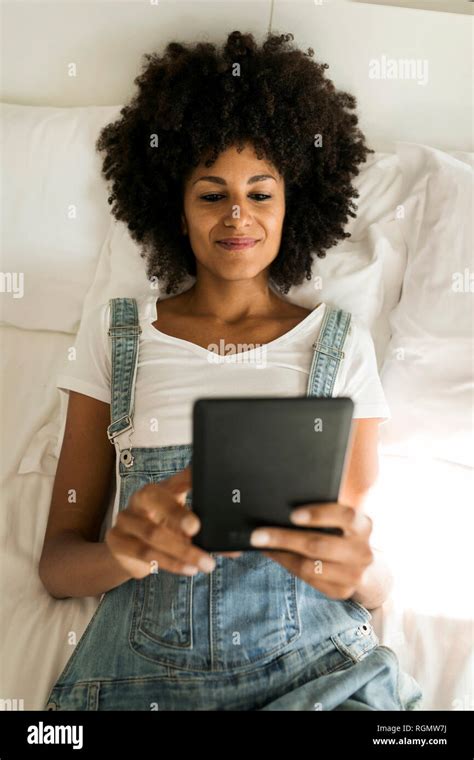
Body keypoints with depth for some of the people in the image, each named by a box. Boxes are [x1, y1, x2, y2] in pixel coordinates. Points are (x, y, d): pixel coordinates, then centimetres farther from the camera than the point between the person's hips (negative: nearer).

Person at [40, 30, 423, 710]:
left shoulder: (342, 343, 7)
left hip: (316, 663, 1)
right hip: (140, 663, 0)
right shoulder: (113, 332, 7)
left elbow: (375, 583, 6)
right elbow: (57, 562, 5)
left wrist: (355, 568, -18)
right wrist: (121, 551, -18)